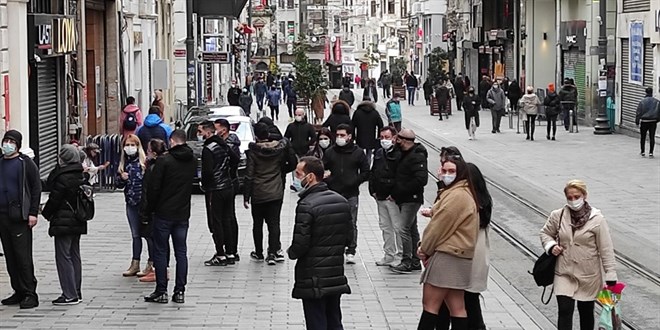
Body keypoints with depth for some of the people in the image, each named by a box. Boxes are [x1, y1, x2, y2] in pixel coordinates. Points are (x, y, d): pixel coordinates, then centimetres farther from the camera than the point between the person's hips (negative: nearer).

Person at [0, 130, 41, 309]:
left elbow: (36, 188, -5)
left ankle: (30, 293, -3)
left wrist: (33, 213, -11)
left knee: (23, 256, -7)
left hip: (19, 216, -6)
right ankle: (18, 292, 15)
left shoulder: (25, 163, -3)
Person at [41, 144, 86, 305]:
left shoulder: (62, 177, -18)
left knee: (63, 257, -5)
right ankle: (76, 292, 20)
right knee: (74, 256, 14)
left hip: (63, 222, -9)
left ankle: (70, 295, -6)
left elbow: (54, 200, -14)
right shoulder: (80, 175, 7)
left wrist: (45, 212, 4)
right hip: (78, 222, 9)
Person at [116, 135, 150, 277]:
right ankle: (135, 264, 20)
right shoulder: (123, 163, 9)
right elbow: (119, 185, 14)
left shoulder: (144, 161, -7)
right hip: (131, 203, 5)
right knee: (135, 235, 13)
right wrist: (122, 178, -5)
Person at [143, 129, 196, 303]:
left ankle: (161, 291, 3)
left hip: (164, 213, -5)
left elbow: (154, 187, -12)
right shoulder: (192, 161, 3)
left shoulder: (164, 160, -13)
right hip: (183, 214, 5)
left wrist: (150, 208, 0)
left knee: (160, 252, 3)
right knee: (181, 252, 9)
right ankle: (180, 291, 9)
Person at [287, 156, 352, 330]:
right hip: (337, 275, 7)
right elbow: (348, 235, 11)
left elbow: (300, 244, -20)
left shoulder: (306, 205, -19)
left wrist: (291, 252, 0)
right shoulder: (342, 201, 5)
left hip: (313, 278, -7)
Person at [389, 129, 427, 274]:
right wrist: (395, 192, 10)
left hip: (412, 200, -10)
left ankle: (406, 261, -12)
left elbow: (421, 180, -25)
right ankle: (415, 261, 23)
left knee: (401, 227, -16)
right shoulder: (405, 154, 14)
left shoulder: (417, 157, -17)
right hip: (404, 199, 10)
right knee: (412, 230, 15)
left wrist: (400, 191, -20)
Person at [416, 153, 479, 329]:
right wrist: (425, 246, 6)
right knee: (456, 306, 10)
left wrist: (425, 249, -3)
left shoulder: (457, 196, -17)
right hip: (455, 255, 11)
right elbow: (439, 222, 17)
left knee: (430, 303, -7)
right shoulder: (457, 192, 19)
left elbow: (440, 226, -16)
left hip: (448, 256, -11)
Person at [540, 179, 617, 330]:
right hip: (564, 273, 1)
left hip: (588, 275, -1)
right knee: (565, 311, -8)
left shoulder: (597, 219, -12)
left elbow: (606, 249, -9)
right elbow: (545, 233, 14)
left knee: (586, 311, 15)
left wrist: (610, 278, -11)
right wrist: (551, 246, -8)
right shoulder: (558, 216, -5)